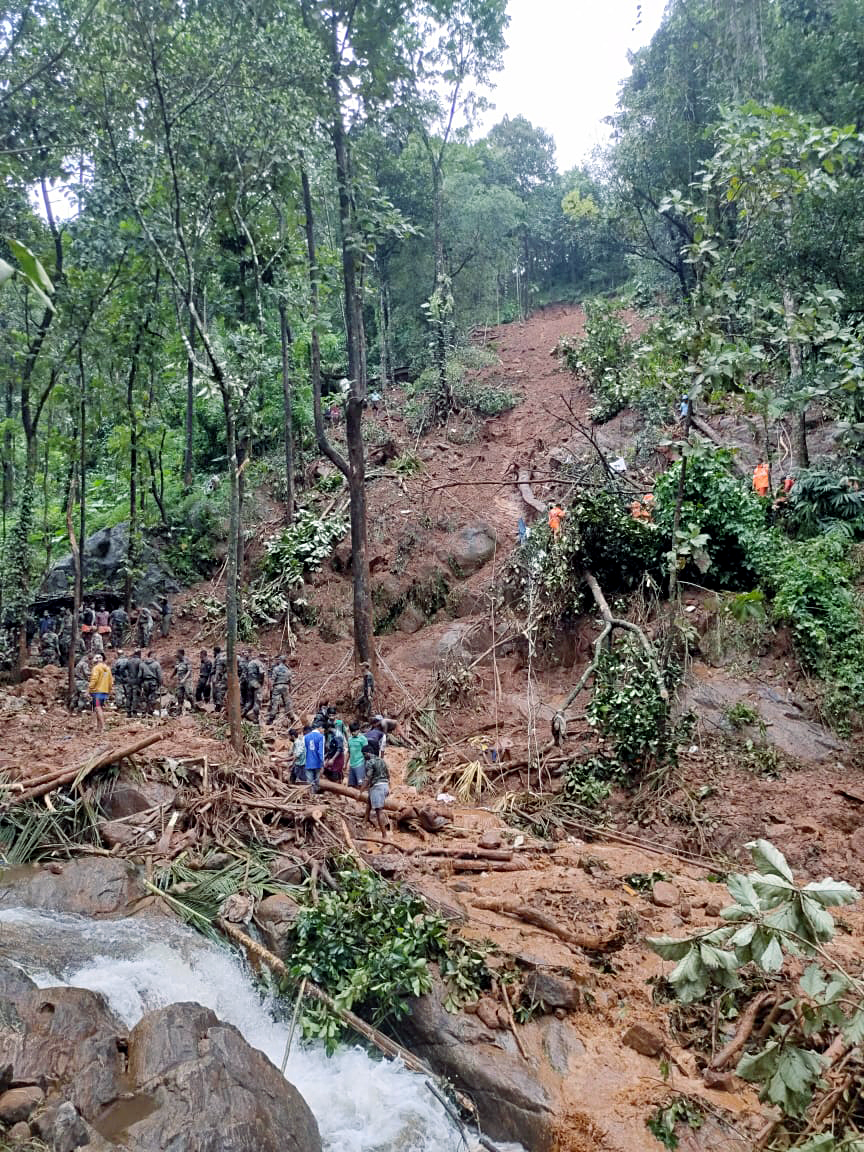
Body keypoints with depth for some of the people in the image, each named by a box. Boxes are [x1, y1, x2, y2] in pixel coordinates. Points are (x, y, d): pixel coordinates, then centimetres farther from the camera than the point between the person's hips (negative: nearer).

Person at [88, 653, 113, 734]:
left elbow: (94, 679, -16)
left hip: (97, 691, -8)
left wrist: (90, 689, -13)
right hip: (105, 691, 8)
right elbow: (111, 681, 18)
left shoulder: (96, 668, -7)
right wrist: (109, 691, 24)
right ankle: (98, 727, 18)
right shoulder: (107, 668, 15)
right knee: (99, 709, 15)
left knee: (98, 709, -11)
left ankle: (103, 726, -21)